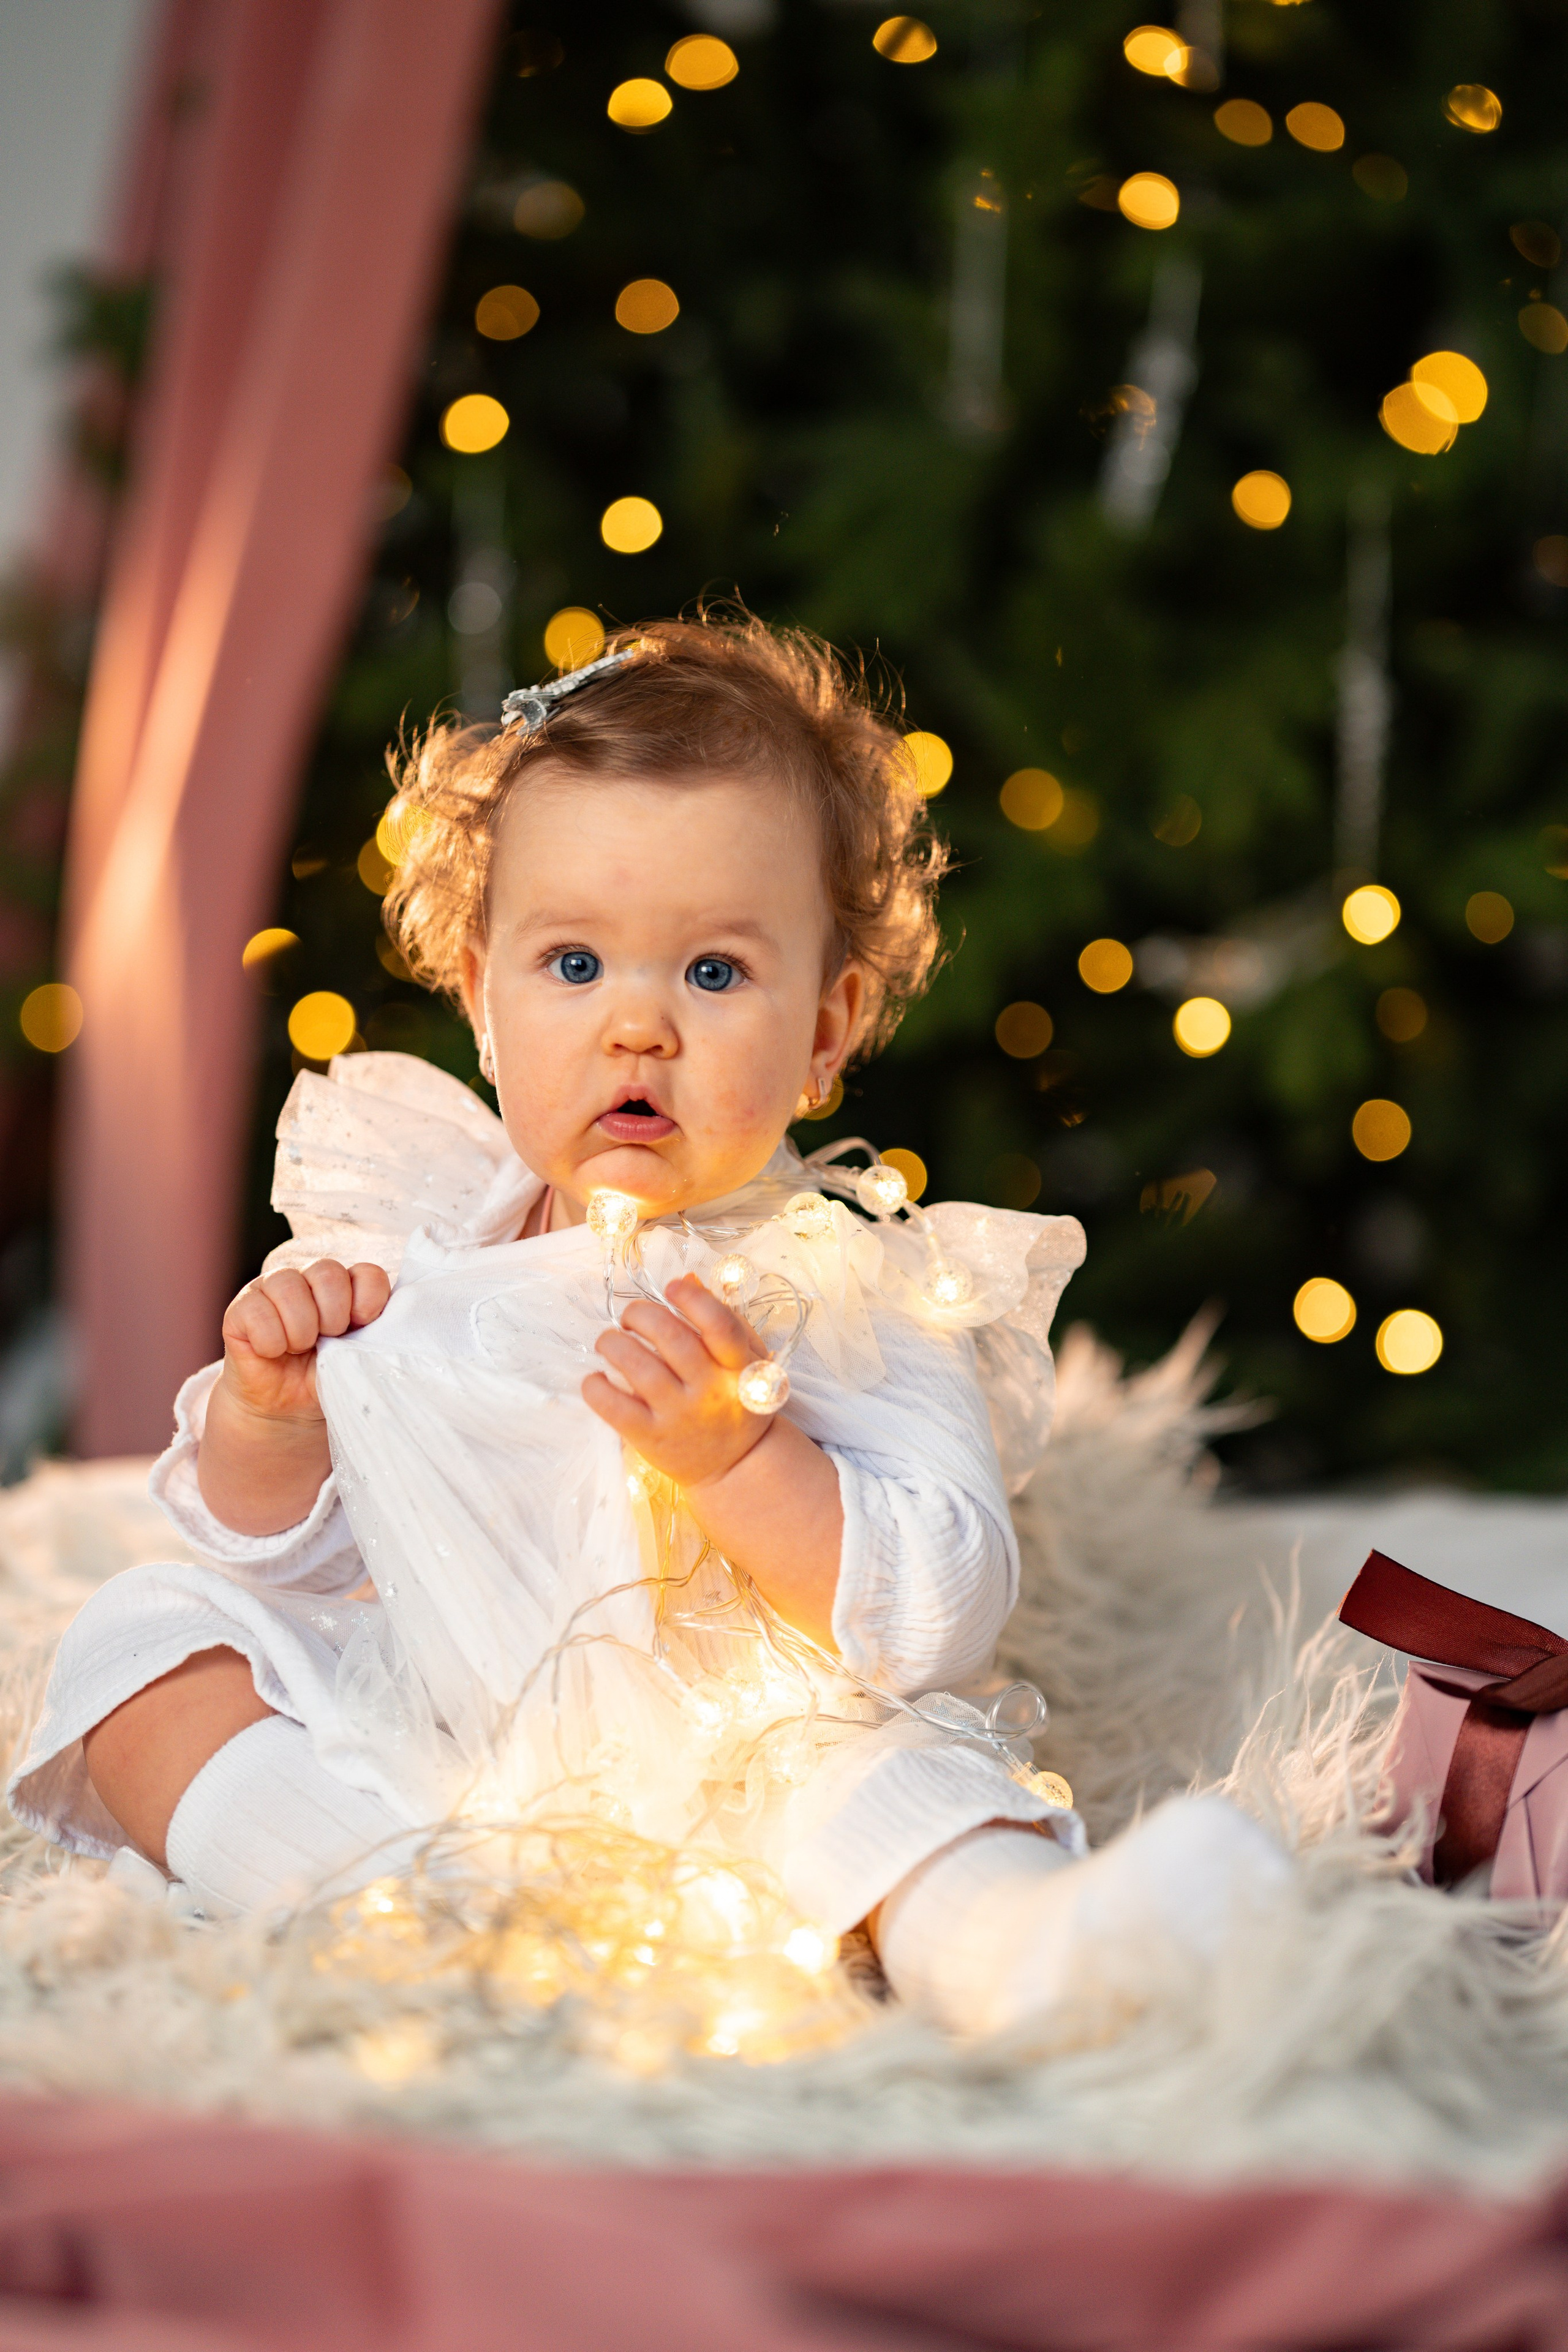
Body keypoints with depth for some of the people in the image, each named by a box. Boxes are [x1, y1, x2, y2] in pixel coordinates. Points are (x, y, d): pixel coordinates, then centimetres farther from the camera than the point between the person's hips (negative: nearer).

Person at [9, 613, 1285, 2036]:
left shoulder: (854, 1291, -7)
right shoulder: (412, 1243, 5)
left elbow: (943, 1617, -18)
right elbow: (281, 1549, 14)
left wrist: (736, 1454, -30)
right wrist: (265, 1414, -7)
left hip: (727, 1772, -4)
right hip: (406, 1757, 5)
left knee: (889, 1763, -32)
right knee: (144, 1628, -10)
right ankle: (363, 1892, -32)